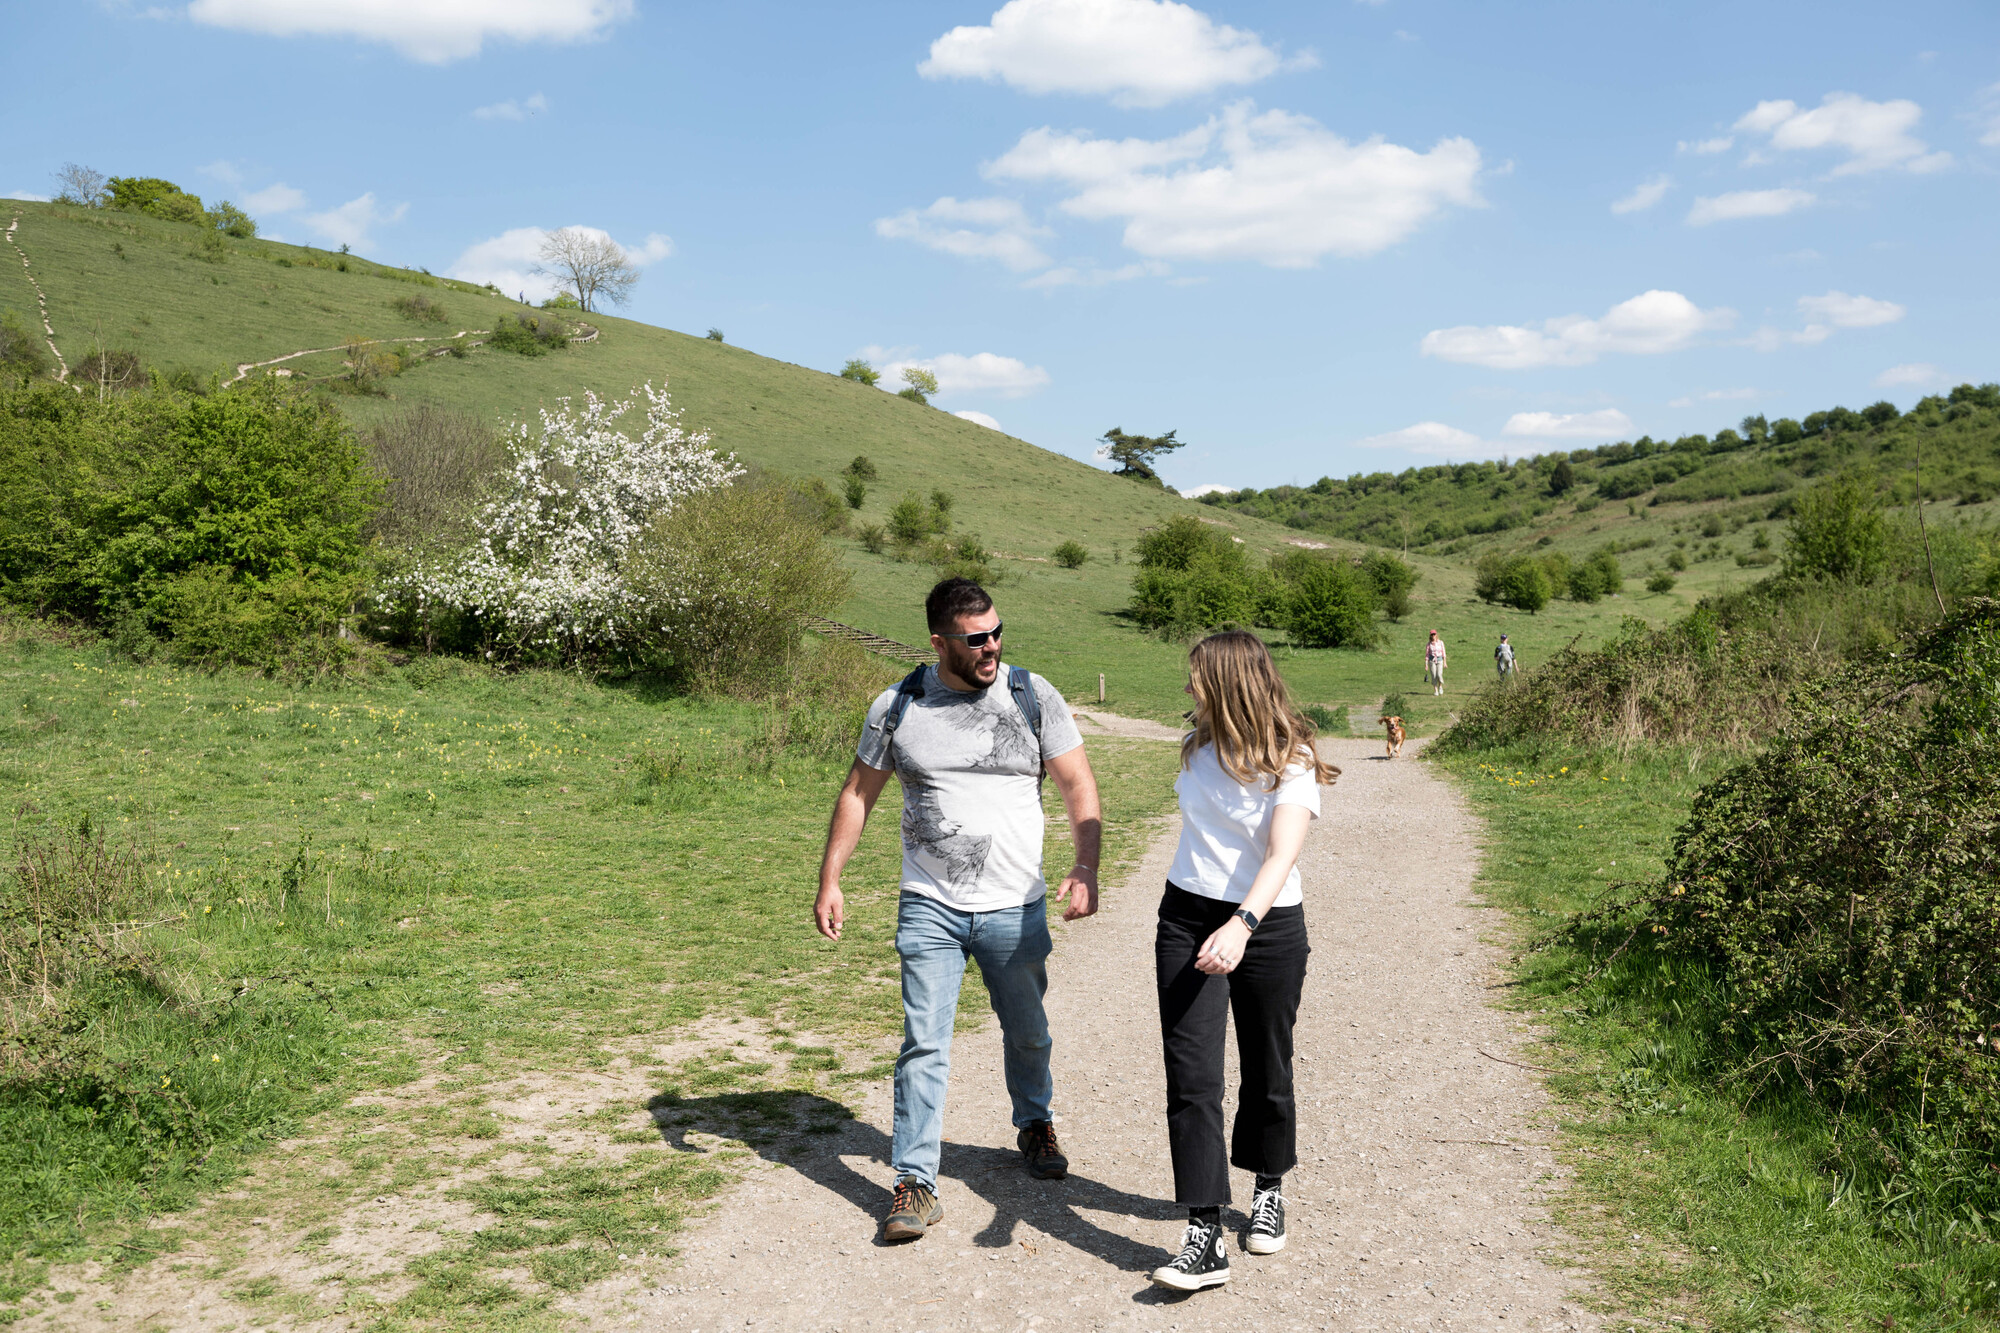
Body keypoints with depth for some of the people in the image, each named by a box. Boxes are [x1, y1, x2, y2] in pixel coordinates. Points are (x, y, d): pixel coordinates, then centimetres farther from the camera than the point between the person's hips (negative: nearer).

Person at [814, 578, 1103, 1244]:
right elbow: (858, 795, 7)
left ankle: (1034, 1126, 43)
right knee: (924, 1046, -4)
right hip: (929, 909, -1)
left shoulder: (1032, 696, -3)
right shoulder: (897, 707, -2)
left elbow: (1079, 785, -2)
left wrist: (1086, 868, -15)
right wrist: (829, 882, 3)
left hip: (1015, 909, 1)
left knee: (1028, 1034, 16)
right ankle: (916, 1183, 4)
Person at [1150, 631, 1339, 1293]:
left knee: (1267, 1070, 13)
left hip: (1267, 929, -4)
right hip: (1187, 920, 4)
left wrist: (1242, 926, -44)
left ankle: (1269, 1189, 39)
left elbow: (1282, 857, -27)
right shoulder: (1198, 747, 4)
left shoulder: (1291, 764, -14)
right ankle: (1204, 1237, -6)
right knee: (1191, 1077, -7)